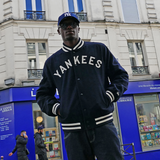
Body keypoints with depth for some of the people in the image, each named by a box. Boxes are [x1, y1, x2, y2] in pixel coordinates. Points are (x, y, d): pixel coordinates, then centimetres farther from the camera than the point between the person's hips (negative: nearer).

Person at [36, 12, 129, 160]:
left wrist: (109, 96, -2)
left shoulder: (99, 49, 12)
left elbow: (121, 75, 14)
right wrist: (56, 108, 0)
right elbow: (42, 94, 19)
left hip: (103, 125, -1)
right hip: (73, 131, 1)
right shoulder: (52, 62, 14)